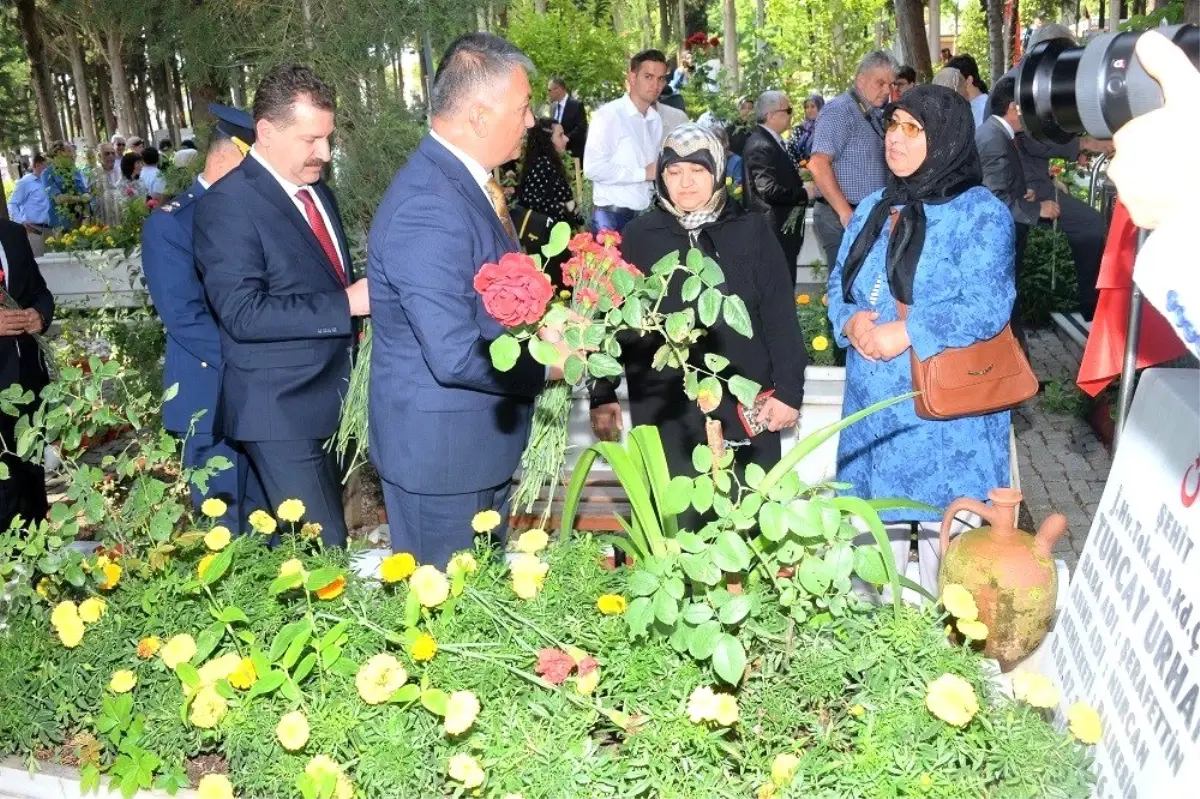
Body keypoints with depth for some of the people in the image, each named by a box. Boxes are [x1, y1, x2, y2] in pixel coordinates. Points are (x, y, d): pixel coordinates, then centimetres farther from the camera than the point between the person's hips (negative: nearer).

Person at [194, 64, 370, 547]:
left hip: (331, 403, 8)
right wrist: (347, 303, -23)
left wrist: (364, 293, 6)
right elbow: (243, 313, -23)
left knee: (328, 537, 17)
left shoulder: (318, 192, 13)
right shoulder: (227, 203, -14)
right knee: (322, 550, -8)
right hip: (281, 413, -8)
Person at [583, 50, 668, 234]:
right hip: (611, 217, -6)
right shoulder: (609, 114, -11)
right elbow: (593, 168, -19)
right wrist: (643, 173, -15)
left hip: (645, 216, 6)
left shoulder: (656, 120, 10)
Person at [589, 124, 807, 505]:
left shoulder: (751, 231, 4)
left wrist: (789, 388, -3)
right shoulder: (639, 236, 5)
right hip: (664, 413, 0)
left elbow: (779, 316, 3)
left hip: (743, 409, 0)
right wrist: (603, 394, 1)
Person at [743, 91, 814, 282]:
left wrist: (799, 179, 6)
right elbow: (768, 190, -25)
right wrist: (804, 193, -13)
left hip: (782, 229, 10)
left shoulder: (772, 141, 15)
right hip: (775, 231, -10)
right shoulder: (761, 145, -17)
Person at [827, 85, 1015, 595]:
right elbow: (838, 284, 13)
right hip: (872, 408, 6)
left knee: (945, 540, 4)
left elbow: (986, 308, -17)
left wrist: (904, 334, -20)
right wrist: (850, 322, -8)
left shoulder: (981, 213, -8)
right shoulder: (873, 210, 13)